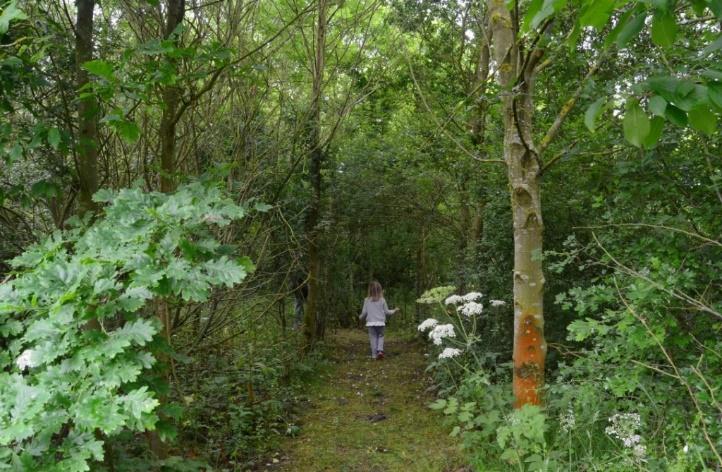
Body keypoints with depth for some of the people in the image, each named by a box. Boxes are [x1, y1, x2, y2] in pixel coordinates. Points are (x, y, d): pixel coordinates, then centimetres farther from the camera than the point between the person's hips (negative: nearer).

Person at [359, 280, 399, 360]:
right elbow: (386, 311, 5)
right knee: (380, 336, 13)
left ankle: (374, 355, 5)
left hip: (371, 322, 0)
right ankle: (380, 350, -8)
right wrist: (394, 310, 23)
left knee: (373, 338, 6)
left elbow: (364, 312, 2)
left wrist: (361, 318, 23)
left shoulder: (367, 300, -1)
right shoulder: (382, 300, -2)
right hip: (380, 322, 0)